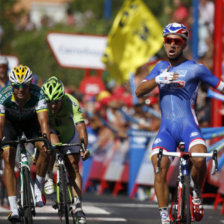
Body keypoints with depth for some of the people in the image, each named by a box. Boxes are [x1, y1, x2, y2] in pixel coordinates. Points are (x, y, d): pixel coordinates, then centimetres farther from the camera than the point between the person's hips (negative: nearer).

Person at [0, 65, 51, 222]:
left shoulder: (38, 94, -35)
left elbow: (43, 120, -43)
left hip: (31, 121, 0)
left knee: (46, 150, -23)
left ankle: (38, 189, -1)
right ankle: (13, 208, -17)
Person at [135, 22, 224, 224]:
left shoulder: (195, 68, 4)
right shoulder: (161, 67, 17)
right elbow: (139, 92, 9)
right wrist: (158, 80, -9)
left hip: (188, 124, -4)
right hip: (166, 127, 4)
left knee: (199, 159, -31)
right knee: (160, 169, -16)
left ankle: (197, 195, -2)